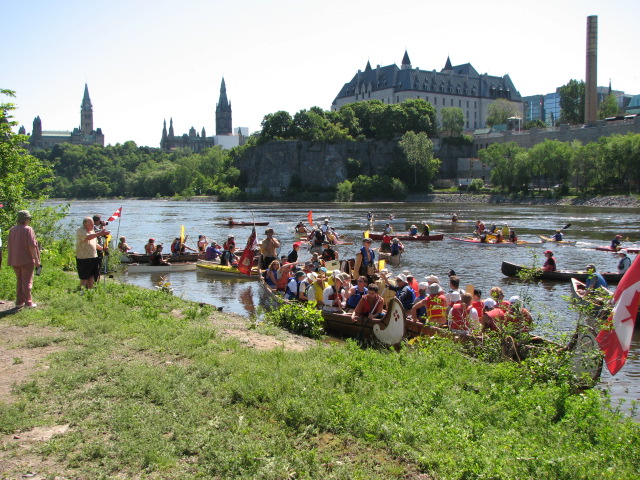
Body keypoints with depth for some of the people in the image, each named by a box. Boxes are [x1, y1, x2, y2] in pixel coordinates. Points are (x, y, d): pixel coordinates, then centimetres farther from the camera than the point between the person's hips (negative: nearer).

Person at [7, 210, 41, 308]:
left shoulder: (12, 230, 7)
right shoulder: (28, 229, -13)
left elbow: (9, 245, 13)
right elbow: (32, 246, -17)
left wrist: (12, 259, 20)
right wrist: (36, 259, -12)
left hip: (15, 260, 6)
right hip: (27, 260, -6)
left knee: (19, 281, 15)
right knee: (27, 281, 0)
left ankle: (19, 302, 16)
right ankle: (28, 302, 3)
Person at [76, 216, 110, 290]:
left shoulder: (92, 231, 18)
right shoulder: (80, 231, -10)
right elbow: (87, 237, -30)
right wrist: (100, 233, -37)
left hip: (93, 257, 8)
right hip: (83, 258, -8)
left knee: (92, 276, 11)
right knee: (84, 278, -5)